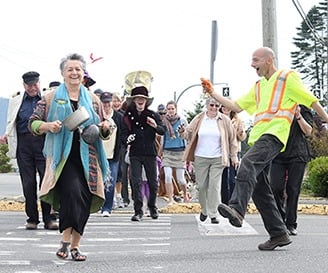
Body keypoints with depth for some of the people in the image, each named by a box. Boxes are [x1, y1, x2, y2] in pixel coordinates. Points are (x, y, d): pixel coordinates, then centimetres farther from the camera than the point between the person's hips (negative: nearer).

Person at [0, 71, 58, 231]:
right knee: (28, 182, 3)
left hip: (44, 143, -2)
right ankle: (32, 219, 11)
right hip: (24, 144, 2)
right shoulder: (16, 102, 15)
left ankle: (48, 219, 3)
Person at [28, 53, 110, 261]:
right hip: (63, 156, -3)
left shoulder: (93, 100, 15)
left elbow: (103, 133, 20)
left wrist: (105, 128, -2)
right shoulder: (52, 98, 6)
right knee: (72, 191, -25)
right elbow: (33, 123, 7)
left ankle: (76, 245, 13)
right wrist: (48, 126, -12)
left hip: (87, 157, 4)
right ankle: (66, 240, -14)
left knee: (84, 200, 1)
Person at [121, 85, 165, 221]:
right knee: (135, 182, -8)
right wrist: (127, 139, -24)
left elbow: (163, 131, -1)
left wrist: (155, 126, -23)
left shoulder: (153, 115, 3)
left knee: (153, 182, 10)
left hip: (150, 153, 1)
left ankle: (152, 206, 31)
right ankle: (138, 211, -3)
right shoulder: (128, 116, 2)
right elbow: (124, 133, -1)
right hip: (135, 154, -1)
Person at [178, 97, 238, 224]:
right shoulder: (199, 119, 4)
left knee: (214, 186, -5)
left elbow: (232, 139, 8)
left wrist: (234, 156, 7)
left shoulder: (225, 120, 2)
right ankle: (204, 210, 26)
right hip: (200, 158, 1)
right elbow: (189, 133, 8)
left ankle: (213, 214, 0)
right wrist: (183, 132, -15)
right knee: (201, 186, 5)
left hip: (218, 159, -1)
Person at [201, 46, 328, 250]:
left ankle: (237, 209, -51)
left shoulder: (287, 77, 7)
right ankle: (279, 234, 9)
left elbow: (311, 101, 7)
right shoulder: (258, 87, 28)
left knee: (248, 164, -33)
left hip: (274, 135, -8)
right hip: (258, 138, 8)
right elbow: (236, 106, 25)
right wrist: (213, 93, 17)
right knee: (259, 188, 3)